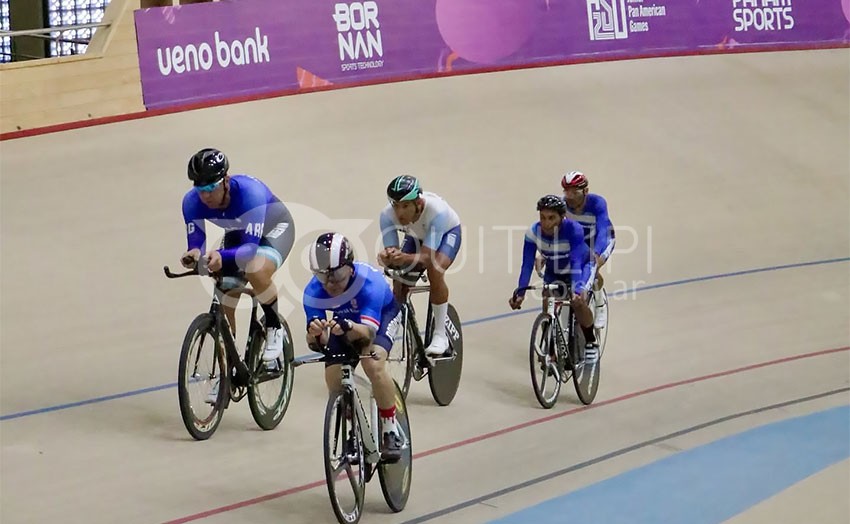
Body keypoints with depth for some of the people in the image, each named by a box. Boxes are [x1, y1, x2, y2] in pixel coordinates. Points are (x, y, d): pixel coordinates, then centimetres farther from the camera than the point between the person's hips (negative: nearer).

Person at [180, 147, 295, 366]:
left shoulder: (250, 192, -41)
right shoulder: (192, 202, -27)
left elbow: (251, 246, -45)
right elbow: (196, 242, -24)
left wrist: (222, 257, -63)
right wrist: (194, 254, -49)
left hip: (274, 228, -5)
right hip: (237, 234, 5)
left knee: (256, 271, -36)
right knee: (224, 301, -5)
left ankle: (274, 327, -10)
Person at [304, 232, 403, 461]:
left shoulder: (368, 281, -40)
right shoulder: (313, 292, -31)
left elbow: (368, 331, -49)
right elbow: (318, 343, -34)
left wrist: (348, 328, -70)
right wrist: (314, 334, -58)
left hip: (382, 314, -4)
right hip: (345, 322, 4)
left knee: (373, 363, -31)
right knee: (334, 379, -14)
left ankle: (391, 432, -14)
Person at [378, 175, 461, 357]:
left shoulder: (436, 210, -42)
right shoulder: (388, 215, -32)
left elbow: (426, 256, -42)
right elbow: (390, 250, -28)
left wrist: (405, 258, -62)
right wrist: (387, 257, -53)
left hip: (447, 232, -4)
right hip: (416, 236, 4)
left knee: (435, 270, -31)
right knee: (399, 280, -16)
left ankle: (440, 335, -19)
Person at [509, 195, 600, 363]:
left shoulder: (573, 229, -35)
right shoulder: (533, 232, -27)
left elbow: (576, 262, -42)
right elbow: (527, 265, -27)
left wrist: (577, 290, -54)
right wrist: (520, 293, -38)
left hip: (581, 267, -3)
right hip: (553, 273, 3)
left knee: (578, 302, -26)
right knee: (548, 304, -16)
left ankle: (591, 342, -2)